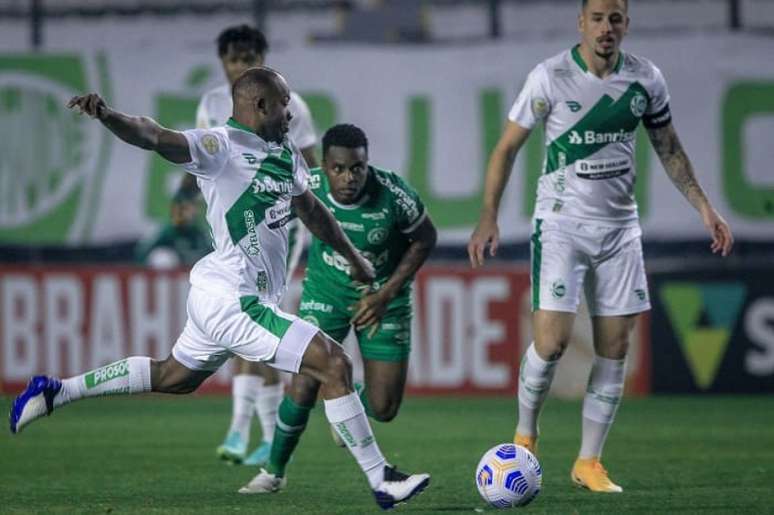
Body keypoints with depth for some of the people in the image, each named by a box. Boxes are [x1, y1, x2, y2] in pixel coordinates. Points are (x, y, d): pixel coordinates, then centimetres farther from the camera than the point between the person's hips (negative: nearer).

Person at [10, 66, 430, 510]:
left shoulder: (285, 153, 12)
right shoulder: (221, 146, -15)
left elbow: (311, 210, 28)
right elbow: (155, 137, -30)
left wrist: (354, 258, 39)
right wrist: (107, 116, -50)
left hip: (221, 297, 10)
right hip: (233, 301, -10)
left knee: (176, 377, 26)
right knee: (335, 365, -11)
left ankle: (56, 392, 34)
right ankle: (382, 482, -4)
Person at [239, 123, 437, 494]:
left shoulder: (394, 195, -28)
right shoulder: (308, 189, -23)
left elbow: (425, 238, -10)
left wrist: (386, 294, -14)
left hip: (384, 297, 0)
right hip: (325, 293, 0)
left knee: (384, 410, -2)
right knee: (304, 387, -13)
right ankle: (274, 471, 11)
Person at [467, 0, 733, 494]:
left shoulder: (646, 79, 1)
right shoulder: (551, 76, -10)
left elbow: (669, 148, 14)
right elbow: (508, 145, -3)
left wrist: (704, 207, 6)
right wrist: (489, 218, -10)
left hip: (620, 226, 4)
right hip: (561, 225, -4)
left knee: (615, 349, 1)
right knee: (552, 340, -14)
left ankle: (589, 462, 11)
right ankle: (525, 434, 12)